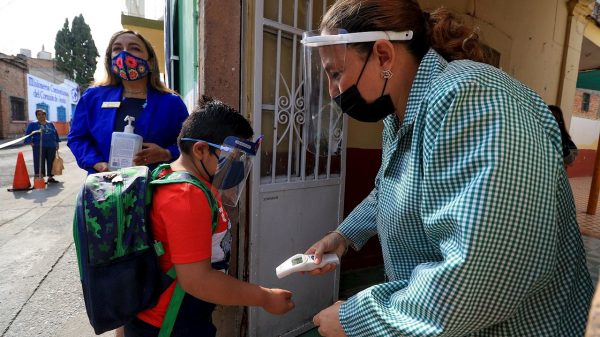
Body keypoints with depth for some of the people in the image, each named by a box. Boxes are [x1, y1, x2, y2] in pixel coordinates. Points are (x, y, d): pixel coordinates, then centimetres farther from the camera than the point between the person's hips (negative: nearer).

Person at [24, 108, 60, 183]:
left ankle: (50, 177, 16)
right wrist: (31, 143, -9)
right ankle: (39, 178, 2)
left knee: (51, 162, 6)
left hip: (51, 147, 3)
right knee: (40, 162, -4)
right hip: (39, 147, -3)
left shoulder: (50, 124, 14)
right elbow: (28, 134, 3)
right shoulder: (33, 124, 6)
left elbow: (56, 134, 17)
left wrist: (57, 143, 11)